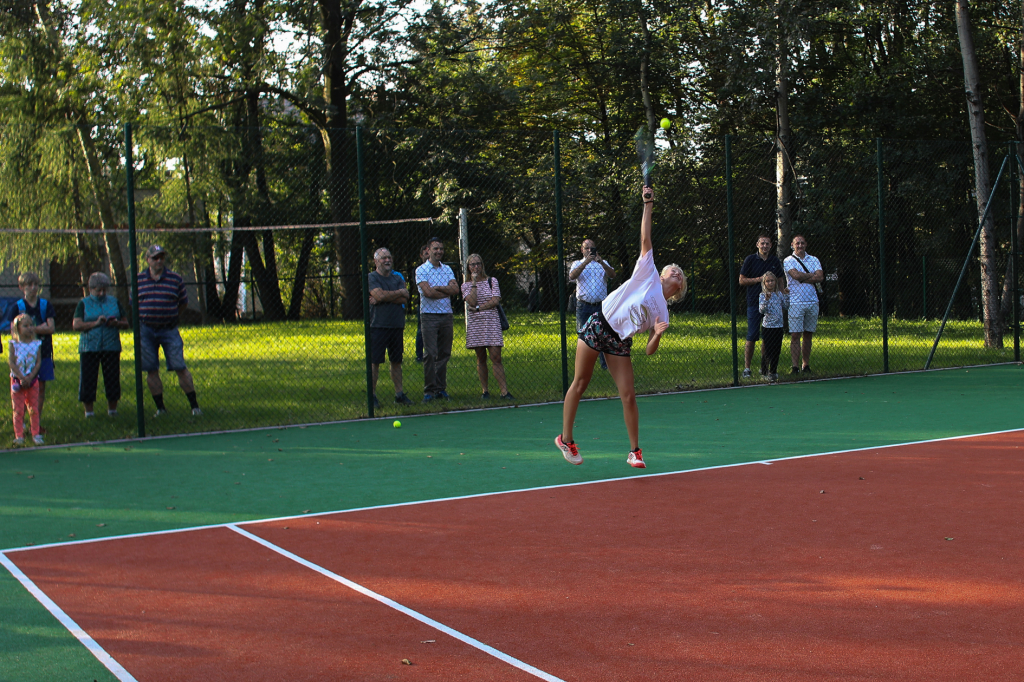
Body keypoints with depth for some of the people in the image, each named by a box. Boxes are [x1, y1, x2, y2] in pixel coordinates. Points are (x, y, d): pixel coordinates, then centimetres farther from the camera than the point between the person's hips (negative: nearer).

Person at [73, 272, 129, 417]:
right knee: (88, 379, -1)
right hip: (89, 348, -2)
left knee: (112, 378, 0)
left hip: (111, 347, 2)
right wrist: (96, 323, -16)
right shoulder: (84, 304, 6)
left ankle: (112, 410, 12)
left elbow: (126, 323, 13)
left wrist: (116, 323, -9)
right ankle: (88, 411, 9)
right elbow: (76, 325, -6)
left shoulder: (114, 302, 13)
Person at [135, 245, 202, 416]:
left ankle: (194, 405, -1)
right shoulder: (139, 279, 4)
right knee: (151, 370, 3)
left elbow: (183, 303, 11)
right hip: (146, 330, 2)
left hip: (169, 330, -1)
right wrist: (146, 318, 11)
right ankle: (160, 407, 12)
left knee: (180, 368, -6)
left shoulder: (175, 278, 0)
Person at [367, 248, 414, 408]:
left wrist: (382, 298, -11)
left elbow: (404, 298, -1)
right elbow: (380, 294, -17)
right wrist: (399, 292, -3)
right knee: (374, 361, -5)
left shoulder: (398, 278, 13)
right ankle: (372, 395, 0)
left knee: (396, 361, 8)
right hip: (378, 326, -5)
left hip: (397, 325, 5)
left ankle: (399, 394, 13)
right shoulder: (371, 278, 0)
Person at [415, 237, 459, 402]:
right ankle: (429, 390, -4)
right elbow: (428, 292, -14)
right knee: (430, 354, -8)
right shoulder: (421, 270, -1)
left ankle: (441, 388, 11)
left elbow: (455, 289, 0)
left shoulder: (447, 269, 14)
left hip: (447, 316, 5)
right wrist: (448, 291, -4)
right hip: (429, 316, -5)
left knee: (444, 354, 5)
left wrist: (438, 287, -11)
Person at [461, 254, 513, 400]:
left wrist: (478, 308, -10)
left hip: (492, 322, -1)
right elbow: (472, 301, -9)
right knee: (481, 358, 4)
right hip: (475, 324, 1)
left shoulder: (492, 281, 6)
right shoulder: (466, 285, 7)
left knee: (496, 357, -8)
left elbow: (495, 301, -5)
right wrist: (474, 282, -6)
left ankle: (504, 391, -11)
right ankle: (484, 390, 10)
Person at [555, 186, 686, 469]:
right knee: (580, 383, 0)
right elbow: (646, 239, 0)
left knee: (628, 395, -6)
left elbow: (650, 351, 5)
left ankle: (634, 451, 6)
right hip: (598, 326, -3)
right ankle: (565, 439, 13)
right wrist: (648, 206, -4)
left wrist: (657, 335, -15)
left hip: (620, 342, 3)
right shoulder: (648, 274, 4)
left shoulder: (662, 314, 9)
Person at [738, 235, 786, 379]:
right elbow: (742, 280, 0)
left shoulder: (775, 261, 11)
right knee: (752, 337, -7)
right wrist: (759, 279, -11)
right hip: (754, 303, -3)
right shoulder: (750, 259, 2)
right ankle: (746, 368, -4)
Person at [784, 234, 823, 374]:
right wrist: (812, 275, -3)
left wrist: (802, 278, -9)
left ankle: (806, 365, 14)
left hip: (812, 302, 3)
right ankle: (795, 366, -6)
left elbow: (820, 277, -4)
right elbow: (796, 275, -16)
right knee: (795, 335, -7)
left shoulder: (814, 260, 12)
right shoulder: (789, 261, 2)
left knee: (808, 335, 7)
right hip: (796, 303, -3)